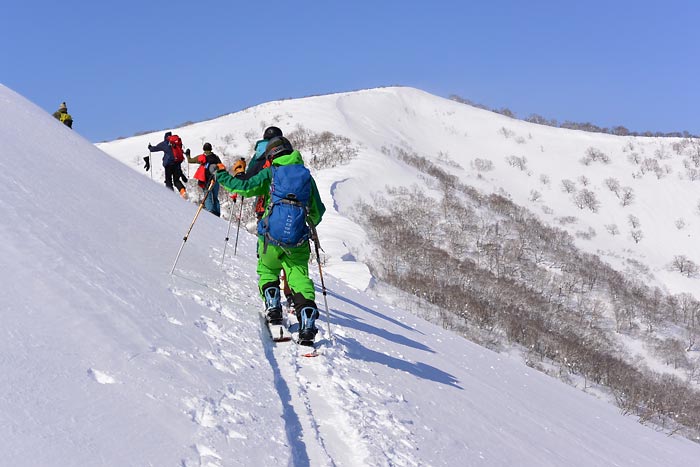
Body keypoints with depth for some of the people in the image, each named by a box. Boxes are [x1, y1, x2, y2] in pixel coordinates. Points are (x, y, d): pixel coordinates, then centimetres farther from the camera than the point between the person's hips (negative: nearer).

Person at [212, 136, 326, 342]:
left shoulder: (270, 173, 4)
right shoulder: (306, 175, 13)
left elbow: (245, 187, -5)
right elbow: (318, 211, 19)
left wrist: (220, 173, 8)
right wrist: (309, 225, 40)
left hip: (271, 235, -1)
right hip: (298, 240, 1)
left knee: (267, 272, 23)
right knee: (300, 278, 4)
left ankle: (273, 307, 4)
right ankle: (307, 323, -11)